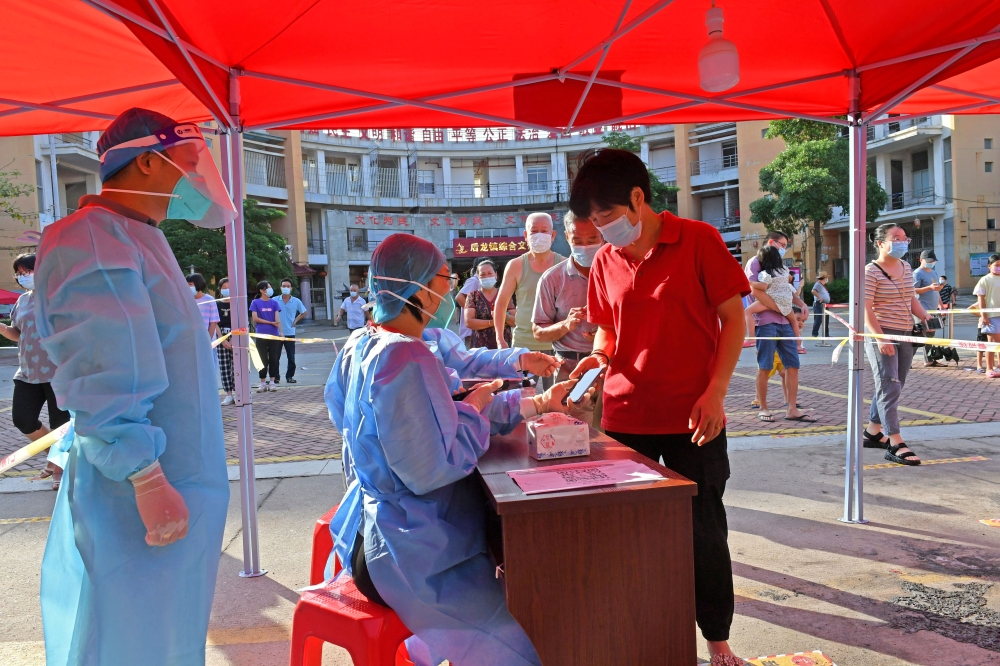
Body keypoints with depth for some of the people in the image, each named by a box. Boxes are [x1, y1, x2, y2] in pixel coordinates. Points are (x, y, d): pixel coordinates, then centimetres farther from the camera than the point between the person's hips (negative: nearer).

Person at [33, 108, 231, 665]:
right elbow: (102, 386, -25)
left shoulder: (137, 241, 15)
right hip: (136, 508, -10)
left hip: (181, 489, 10)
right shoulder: (92, 243, -18)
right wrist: (149, 483, -25)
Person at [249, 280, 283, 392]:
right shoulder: (255, 303, 2)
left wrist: (281, 332, -17)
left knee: (273, 359, 4)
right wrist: (271, 322, -7)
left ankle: (272, 382, 14)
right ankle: (263, 383, 12)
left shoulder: (274, 303, 6)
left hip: (274, 335, 2)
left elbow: (277, 318, -3)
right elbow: (255, 318, -5)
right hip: (261, 335, -2)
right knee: (263, 360, 3)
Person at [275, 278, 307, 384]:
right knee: (275, 357, 3)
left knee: (291, 357, 6)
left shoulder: (296, 301, 1)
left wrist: (296, 320, 7)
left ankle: (290, 376, 17)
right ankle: (275, 377, 13)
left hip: (290, 333, 1)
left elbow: (303, 312, 16)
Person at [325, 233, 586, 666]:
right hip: (414, 558, -10)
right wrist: (474, 408, -11)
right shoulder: (406, 358, -25)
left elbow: (434, 415, 10)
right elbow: (431, 469, -29)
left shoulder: (361, 346, 6)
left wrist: (539, 403, 10)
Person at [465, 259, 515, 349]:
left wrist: (504, 316, -14)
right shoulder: (473, 296, 6)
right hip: (480, 347, -1)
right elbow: (469, 322, -6)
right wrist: (492, 322, -11)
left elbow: (516, 321, 5)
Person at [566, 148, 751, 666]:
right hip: (624, 416, 3)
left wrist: (715, 393, -13)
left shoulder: (699, 240, -6)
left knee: (704, 530, 8)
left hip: (692, 418, -3)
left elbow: (733, 318, -4)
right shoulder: (605, 261, 6)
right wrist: (599, 355, -6)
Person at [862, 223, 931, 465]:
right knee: (890, 388, -9)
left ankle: (873, 432, 27)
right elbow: (866, 309, -16)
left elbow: (912, 299, 20)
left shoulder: (906, 267, 12)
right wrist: (880, 338, -23)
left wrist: (926, 318, 3)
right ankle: (895, 445, -8)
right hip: (882, 336, -8)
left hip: (905, 336, 8)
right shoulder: (871, 272, -11)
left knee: (891, 388, 13)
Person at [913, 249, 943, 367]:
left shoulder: (934, 272, 20)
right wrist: (930, 287, -25)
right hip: (923, 308, -9)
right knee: (926, 334, -12)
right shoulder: (918, 273, -7)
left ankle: (929, 360, 14)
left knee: (931, 333, 10)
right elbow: (913, 290, -16)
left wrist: (940, 304, 21)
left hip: (933, 309, 9)